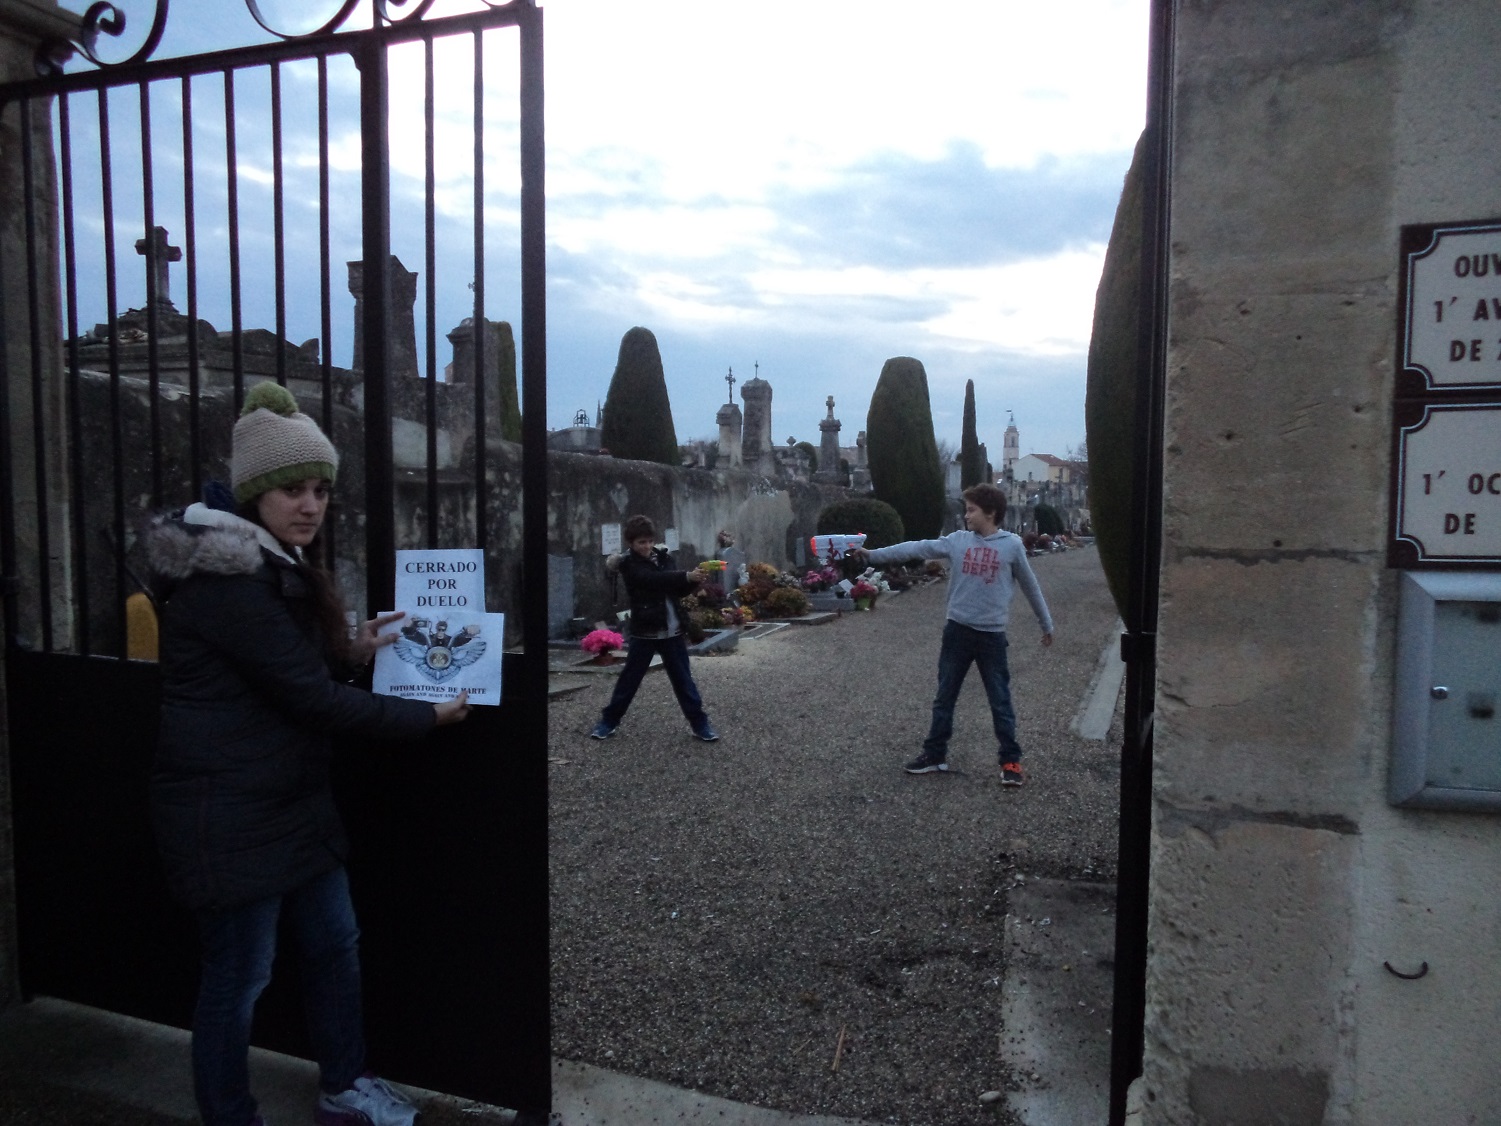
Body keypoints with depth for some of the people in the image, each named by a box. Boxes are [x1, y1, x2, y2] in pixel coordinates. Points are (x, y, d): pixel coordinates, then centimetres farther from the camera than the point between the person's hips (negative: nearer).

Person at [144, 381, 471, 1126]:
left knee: (333, 942, 18)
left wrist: (353, 653, 0)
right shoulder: (224, 577, -22)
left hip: (291, 798, 10)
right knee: (239, 974, 5)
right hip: (228, 813, -10)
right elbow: (313, 698, -23)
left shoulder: (271, 562, 9)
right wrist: (427, 717, -16)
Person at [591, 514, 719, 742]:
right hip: (644, 632, -4)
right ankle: (609, 721, 22)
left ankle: (700, 724, 13)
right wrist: (687, 575, -37)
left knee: (683, 679, 7)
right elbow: (654, 579, -27)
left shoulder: (662, 557, 6)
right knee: (629, 679, 7)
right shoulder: (629, 565, -9)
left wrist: (693, 580, -10)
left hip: (672, 630, 4)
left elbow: (677, 590, 10)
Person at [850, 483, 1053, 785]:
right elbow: (916, 548, -1)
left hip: (992, 635, -3)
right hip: (957, 630, 3)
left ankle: (1010, 760, 15)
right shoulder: (957, 541, 3)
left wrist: (1046, 624, 14)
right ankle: (935, 754, 21)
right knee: (944, 697, 10)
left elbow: (1030, 586, 7)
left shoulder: (1012, 545, -3)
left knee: (1000, 701, 4)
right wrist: (872, 554, -6)